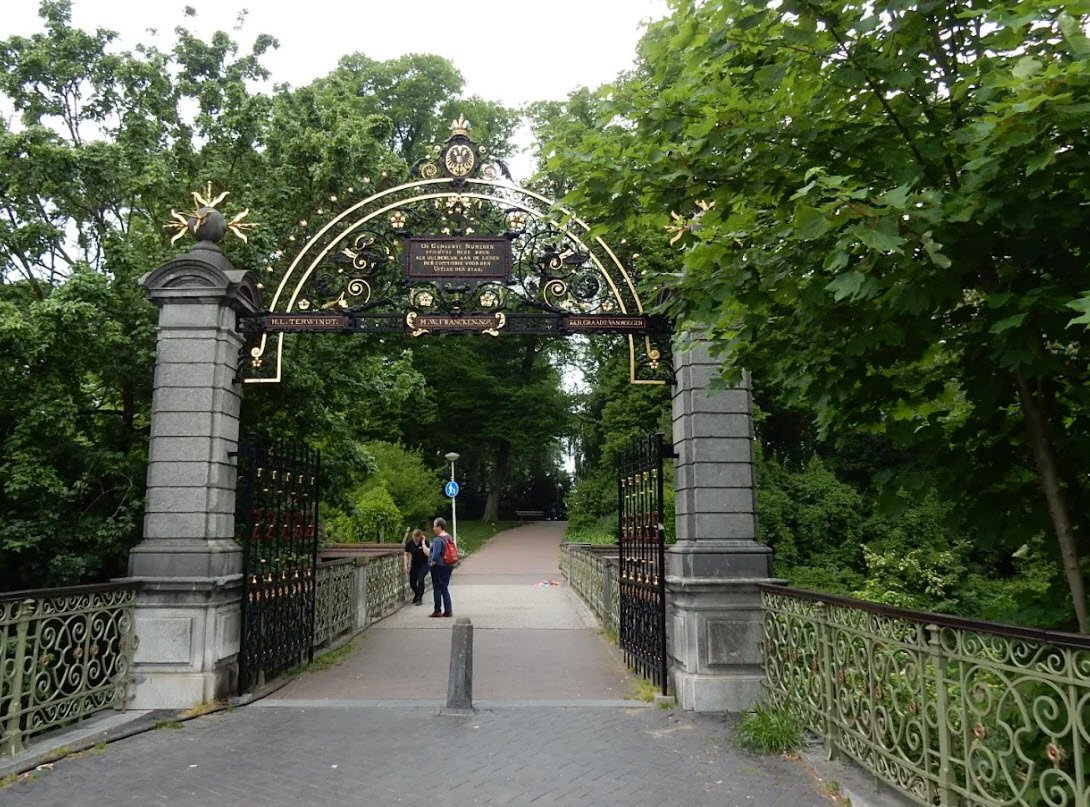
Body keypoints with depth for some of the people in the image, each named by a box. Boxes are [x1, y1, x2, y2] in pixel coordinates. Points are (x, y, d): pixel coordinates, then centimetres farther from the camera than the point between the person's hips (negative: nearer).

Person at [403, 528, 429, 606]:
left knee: (420, 579, -20)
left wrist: (423, 542, -30)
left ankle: (419, 598, -4)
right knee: (412, 582, 3)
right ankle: (417, 595, 35)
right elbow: (406, 555, -1)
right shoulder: (409, 543, -11)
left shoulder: (425, 542, -19)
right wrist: (405, 566, -8)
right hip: (414, 564, 4)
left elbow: (427, 553, -33)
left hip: (424, 564, -4)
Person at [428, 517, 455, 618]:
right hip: (448, 566, 8)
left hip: (439, 567, -8)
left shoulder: (438, 539, -18)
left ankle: (437, 611, 8)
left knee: (437, 588, 2)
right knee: (444, 588, 13)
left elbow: (436, 554, -26)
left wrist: (432, 562, -11)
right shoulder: (449, 537, 8)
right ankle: (448, 610, 12)